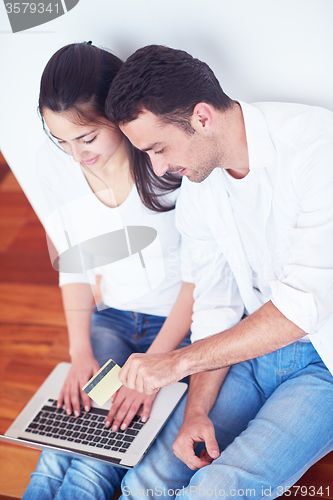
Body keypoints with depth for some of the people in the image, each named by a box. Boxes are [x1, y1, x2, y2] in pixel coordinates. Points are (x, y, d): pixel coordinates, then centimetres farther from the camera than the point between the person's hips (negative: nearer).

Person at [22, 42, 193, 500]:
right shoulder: (54, 164, -3)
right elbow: (75, 264, 5)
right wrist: (80, 351, -6)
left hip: (183, 323, -3)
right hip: (113, 320, 4)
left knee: (100, 461, -21)